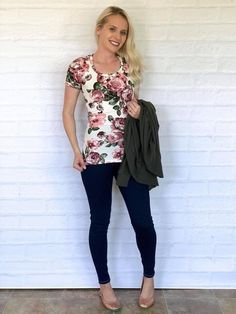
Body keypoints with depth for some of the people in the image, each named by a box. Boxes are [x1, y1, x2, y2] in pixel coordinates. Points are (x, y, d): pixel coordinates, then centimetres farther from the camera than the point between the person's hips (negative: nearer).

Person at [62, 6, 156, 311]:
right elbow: (68, 112, 2)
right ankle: (104, 283, 31)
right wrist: (76, 150, -5)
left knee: (142, 219, 5)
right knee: (100, 221, 10)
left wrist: (137, 111, -4)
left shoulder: (130, 66, 7)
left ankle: (148, 277, 31)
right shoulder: (79, 66, -2)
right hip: (95, 156, -2)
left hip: (130, 152, 3)